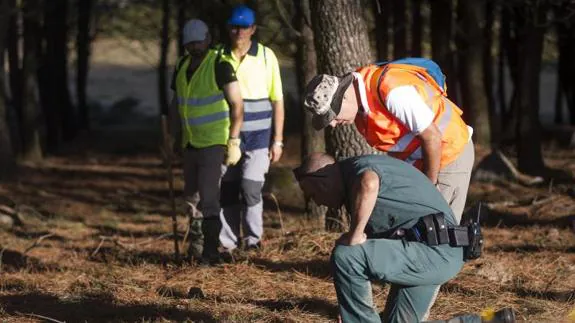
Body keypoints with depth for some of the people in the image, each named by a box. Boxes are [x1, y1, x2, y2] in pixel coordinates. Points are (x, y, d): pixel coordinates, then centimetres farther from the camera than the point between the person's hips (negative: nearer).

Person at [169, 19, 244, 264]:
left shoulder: (218, 65, -13)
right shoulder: (182, 66, 8)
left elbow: (237, 105, -15)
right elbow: (176, 104, 20)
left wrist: (234, 141, -19)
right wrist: (176, 137, 16)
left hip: (213, 142, -7)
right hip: (190, 143, 7)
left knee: (208, 198, -10)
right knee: (191, 197, 14)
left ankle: (210, 252, -6)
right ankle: (195, 247, 27)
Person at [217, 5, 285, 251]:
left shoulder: (266, 56, 0)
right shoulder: (218, 57, 3)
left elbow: (277, 100, 4)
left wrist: (278, 140, 1)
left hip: (257, 136, -2)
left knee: (250, 188, -11)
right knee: (227, 191, 2)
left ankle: (253, 239, 3)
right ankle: (228, 244, 10)